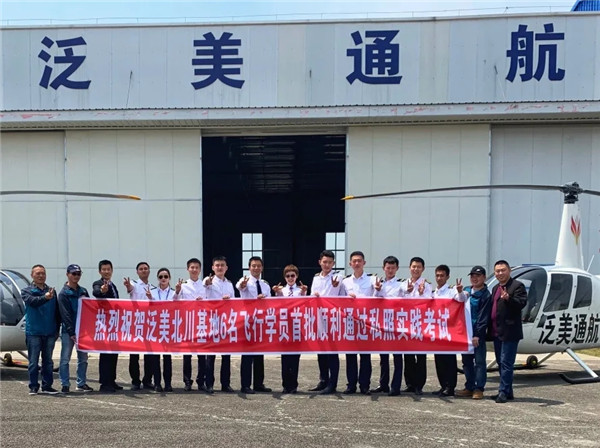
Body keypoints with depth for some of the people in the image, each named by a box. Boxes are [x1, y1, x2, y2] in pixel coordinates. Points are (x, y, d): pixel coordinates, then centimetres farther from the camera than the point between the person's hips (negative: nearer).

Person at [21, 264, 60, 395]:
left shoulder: (51, 291, 10)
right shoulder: (26, 291, 2)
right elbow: (33, 301, -21)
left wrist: (57, 329, 9)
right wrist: (45, 298, -40)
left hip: (50, 332, 3)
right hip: (33, 332, -3)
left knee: (48, 361, 9)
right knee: (33, 361, 2)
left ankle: (47, 386, 16)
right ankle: (33, 386, 10)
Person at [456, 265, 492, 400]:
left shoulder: (486, 295, -6)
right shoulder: (466, 290, 13)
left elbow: (484, 317, -11)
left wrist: (477, 334, -16)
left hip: (478, 334, -6)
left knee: (479, 361, -1)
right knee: (466, 361, 11)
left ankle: (479, 389, 4)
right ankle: (469, 387, 20)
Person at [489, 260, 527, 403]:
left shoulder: (517, 286, -6)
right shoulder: (496, 288, 19)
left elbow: (522, 303, -20)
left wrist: (508, 298, -36)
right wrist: (490, 328, 13)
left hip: (509, 332, -9)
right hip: (497, 332, 9)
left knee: (506, 362, -7)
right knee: (500, 362, 13)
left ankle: (504, 391, -2)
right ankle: (507, 392, 21)